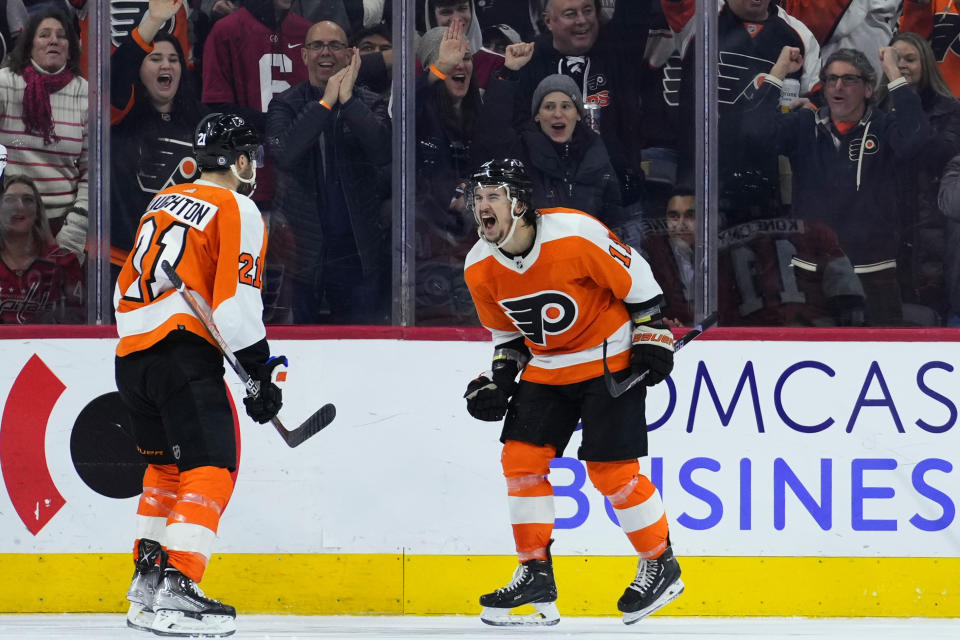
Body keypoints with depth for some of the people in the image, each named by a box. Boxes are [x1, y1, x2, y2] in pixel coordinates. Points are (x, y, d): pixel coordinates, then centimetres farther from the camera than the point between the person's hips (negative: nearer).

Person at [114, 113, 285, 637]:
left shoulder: (163, 202, 21)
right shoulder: (237, 211, -2)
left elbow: (127, 285, 24)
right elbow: (235, 301, -11)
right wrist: (261, 374, -7)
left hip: (131, 355, 8)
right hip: (183, 353, -8)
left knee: (166, 465, 24)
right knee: (210, 469, -11)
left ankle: (147, 579, 26)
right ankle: (175, 588, -25)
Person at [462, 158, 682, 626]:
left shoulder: (575, 235, -25)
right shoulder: (479, 268, -5)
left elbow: (637, 278, -13)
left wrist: (653, 338, -11)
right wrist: (499, 376, -3)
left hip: (609, 357, -6)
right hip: (545, 368, 6)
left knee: (611, 469, -10)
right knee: (521, 459, -3)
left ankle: (661, 565, 7)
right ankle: (536, 576, 6)